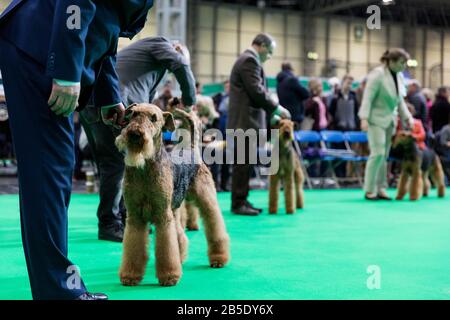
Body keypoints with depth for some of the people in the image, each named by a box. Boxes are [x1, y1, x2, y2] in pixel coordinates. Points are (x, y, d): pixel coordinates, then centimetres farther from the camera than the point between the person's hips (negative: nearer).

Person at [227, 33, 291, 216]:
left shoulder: (248, 60, 21)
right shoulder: (249, 60, -11)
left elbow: (256, 92, 22)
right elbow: (257, 91, -18)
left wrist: (272, 115, 18)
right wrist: (277, 109, -9)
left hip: (245, 122, 10)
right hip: (245, 122, -10)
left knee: (244, 164, 11)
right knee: (243, 164, -7)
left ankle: (241, 201, 16)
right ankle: (238, 204, -4)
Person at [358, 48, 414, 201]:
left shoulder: (399, 76, 7)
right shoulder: (377, 74, -14)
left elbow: (400, 100, 16)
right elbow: (368, 98, -17)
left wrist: (407, 117, 7)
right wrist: (364, 118, -24)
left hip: (390, 120, 7)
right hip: (376, 119, -7)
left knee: (384, 155, 7)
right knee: (378, 153, -12)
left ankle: (380, 189, 12)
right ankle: (369, 190, -3)